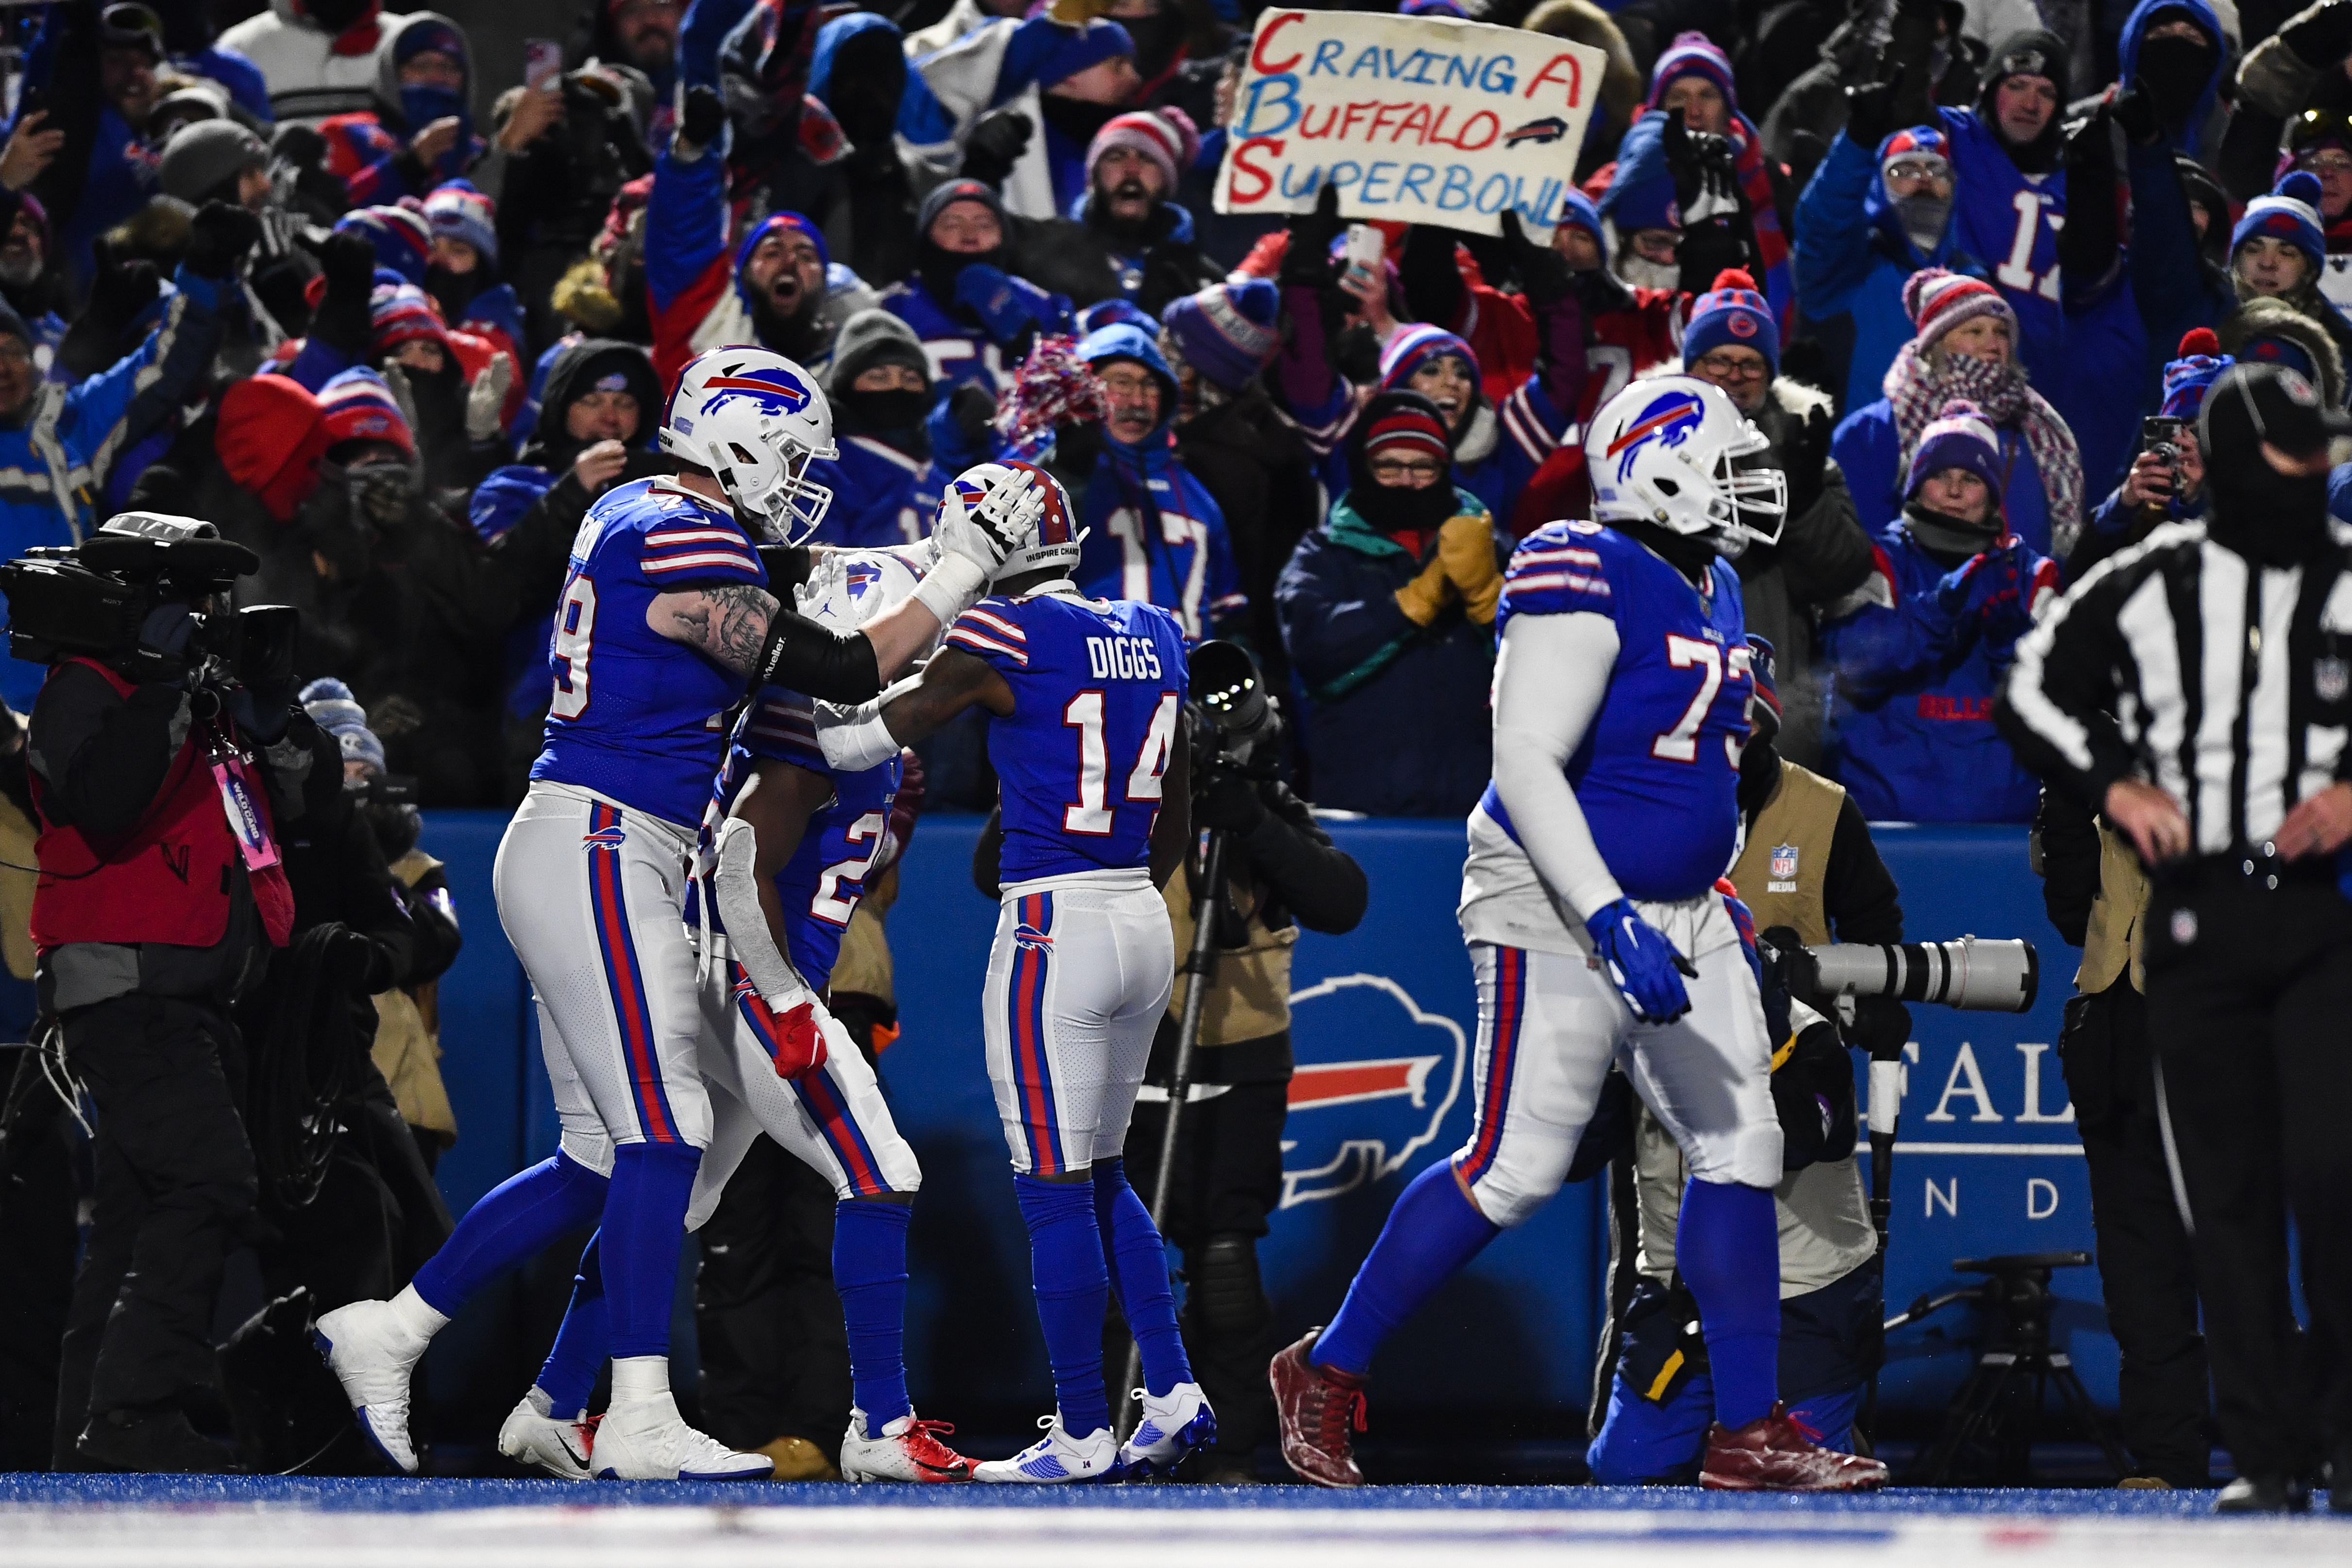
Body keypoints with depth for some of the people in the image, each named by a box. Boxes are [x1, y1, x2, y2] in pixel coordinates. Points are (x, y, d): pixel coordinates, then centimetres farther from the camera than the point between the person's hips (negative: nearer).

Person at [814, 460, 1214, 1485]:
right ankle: (1174, 1395, 13)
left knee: (1056, 1190, -2)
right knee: (1102, 1175, 19)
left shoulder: (1001, 641, -11)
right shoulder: (1151, 638, 11)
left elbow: (858, 742, -2)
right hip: (1144, 925, 8)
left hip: (1054, 928, -8)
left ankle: (1083, 1436, -1)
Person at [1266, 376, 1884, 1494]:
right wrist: (1611, 921, -30)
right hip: (1559, 913, -9)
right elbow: (1526, 765, -24)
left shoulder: (1711, 594, 13)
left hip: (1676, 917, 9)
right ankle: (1327, 1375, 6)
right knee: (1515, 1169, -9)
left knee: (1741, 1152, 2)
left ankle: (1749, 1435, 7)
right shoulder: (1589, 581, -17)